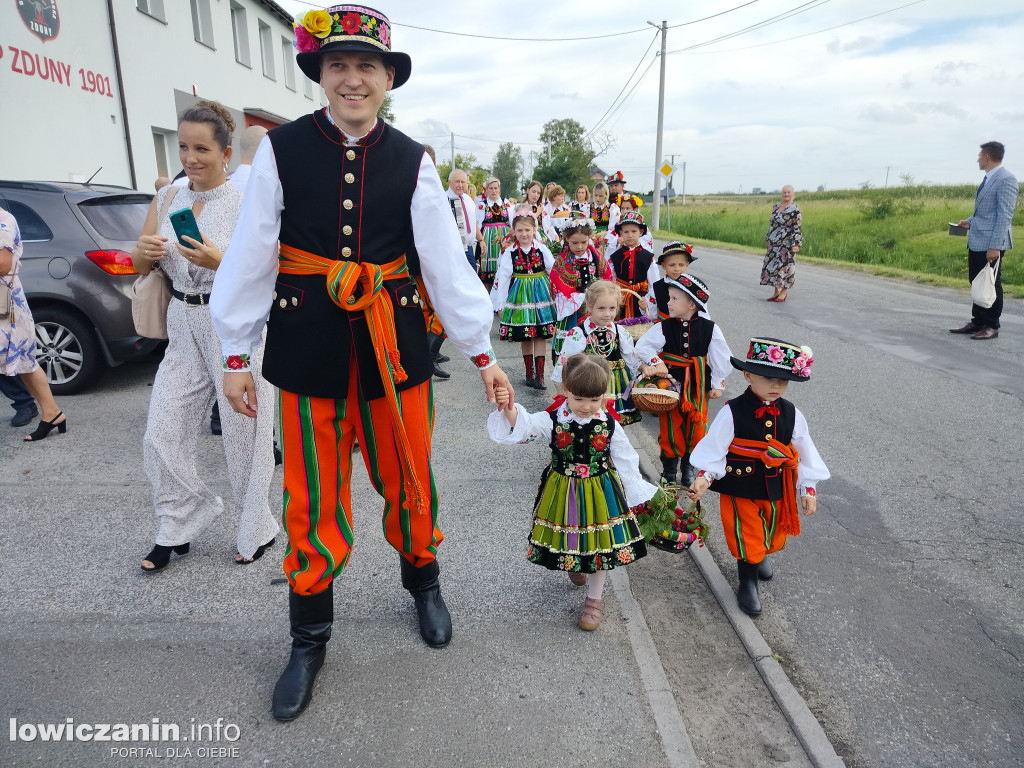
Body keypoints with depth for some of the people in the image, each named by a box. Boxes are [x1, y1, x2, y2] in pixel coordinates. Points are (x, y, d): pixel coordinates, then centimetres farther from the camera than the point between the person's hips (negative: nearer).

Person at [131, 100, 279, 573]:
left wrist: (218, 260, -25)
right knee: (162, 434, 7)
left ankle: (257, 531, 21)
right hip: (184, 326, 6)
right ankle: (178, 528, 27)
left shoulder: (246, 203, -6)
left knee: (243, 434, 2)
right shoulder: (166, 199, 9)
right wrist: (145, 251, -7)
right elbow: (140, 264, 15)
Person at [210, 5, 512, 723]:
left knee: (409, 477, 12)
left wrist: (482, 354, -4)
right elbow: (251, 256, 1)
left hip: (395, 343, 1)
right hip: (309, 346, 0)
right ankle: (310, 638, 31)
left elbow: (446, 261, -1)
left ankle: (423, 579, 43)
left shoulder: (412, 162, 1)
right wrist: (237, 353, 1)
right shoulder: (282, 150, -1)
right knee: (312, 496, 9)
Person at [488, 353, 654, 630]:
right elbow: (522, 426, -27)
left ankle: (594, 600, 32)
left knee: (599, 543, 11)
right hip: (563, 493, 0)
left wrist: (637, 493, 2)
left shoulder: (609, 425, -12)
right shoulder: (552, 420, -16)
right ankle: (574, 566, 55)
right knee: (568, 537, 18)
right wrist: (508, 408, -47)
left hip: (600, 492, 0)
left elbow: (626, 461, -2)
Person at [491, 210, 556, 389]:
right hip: (520, 296, 0)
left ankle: (539, 375, 1)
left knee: (541, 336, -2)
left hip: (540, 294, 0)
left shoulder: (542, 249, -1)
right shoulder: (510, 252, -3)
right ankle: (529, 373, 19)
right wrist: (500, 304, -4)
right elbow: (502, 278, -2)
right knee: (525, 337, 7)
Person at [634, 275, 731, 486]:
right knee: (670, 426, 4)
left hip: (698, 386, 1)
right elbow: (642, 346, -6)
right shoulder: (663, 327, -8)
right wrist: (656, 363, -19)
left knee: (696, 427, 10)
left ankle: (689, 467, 31)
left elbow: (721, 357, 1)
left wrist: (717, 384, 3)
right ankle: (669, 469, 23)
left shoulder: (710, 328, -6)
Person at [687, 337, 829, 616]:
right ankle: (747, 583, 30)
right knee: (747, 537, 4)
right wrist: (705, 477, -27)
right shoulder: (732, 412, -18)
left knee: (772, 536, 22)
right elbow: (714, 448, -14)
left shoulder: (791, 414, -5)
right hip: (740, 488, -4)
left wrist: (808, 488, 4)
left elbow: (805, 452, 4)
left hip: (776, 489, 5)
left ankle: (759, 556, 56)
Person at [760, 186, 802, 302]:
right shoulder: (776, 206, 11)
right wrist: (769, 239, 16)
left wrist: (796, 244, -16)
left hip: (786, 244, -6)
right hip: (774, 243, 7)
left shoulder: (795, 209, -8)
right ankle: (777, 291, 19)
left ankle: (784, 291, 9)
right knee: (772, 265, 7)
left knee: (785, 266, -2)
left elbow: (797, 228, -11)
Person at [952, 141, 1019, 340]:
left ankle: (991, 327, 9)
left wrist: (995, 246, -22)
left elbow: (1004, 215, -18)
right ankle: (977, 322, 22)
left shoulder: (1006, 180, -13)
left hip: (990, 244, -9)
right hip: (976, 241, 9)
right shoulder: (988, 179, 16)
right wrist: (970, 221, 14)